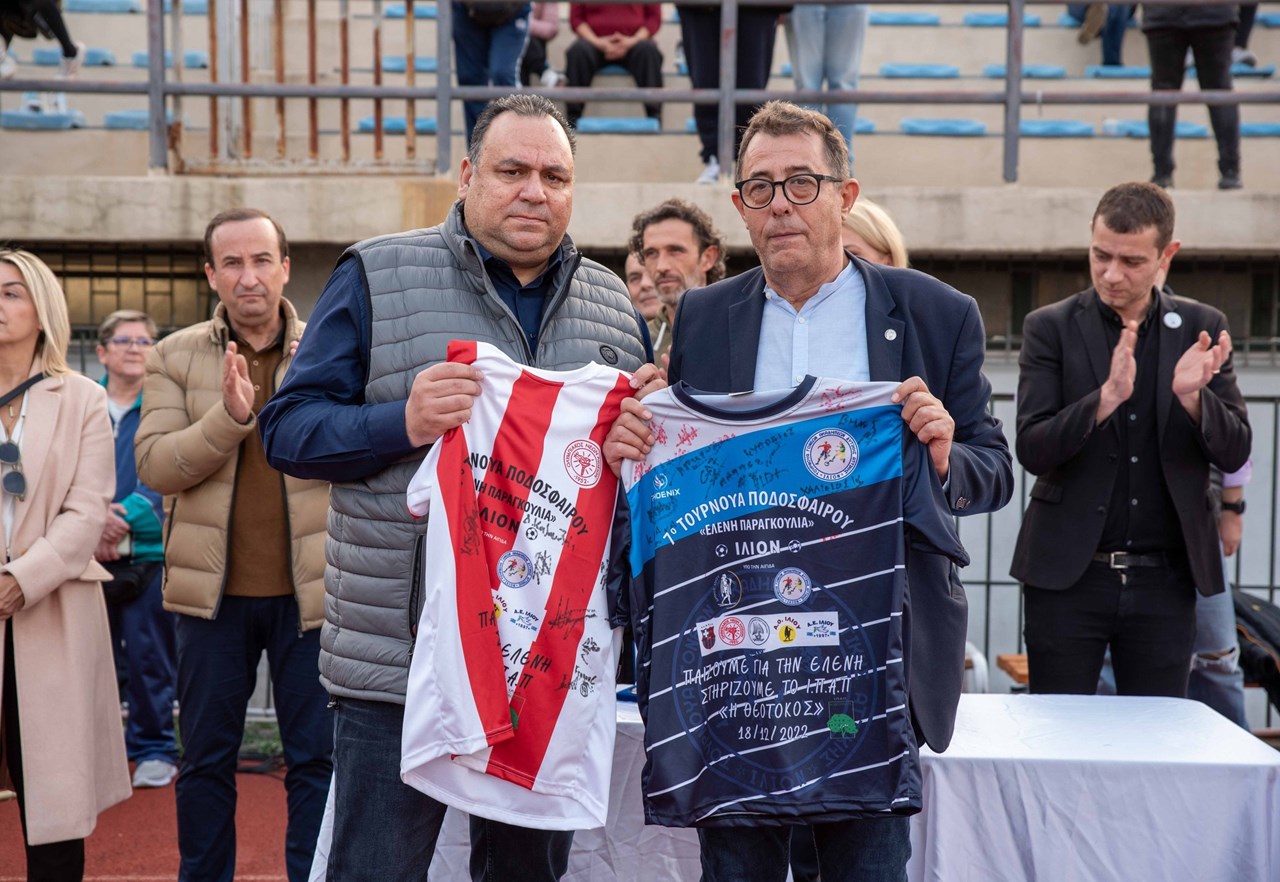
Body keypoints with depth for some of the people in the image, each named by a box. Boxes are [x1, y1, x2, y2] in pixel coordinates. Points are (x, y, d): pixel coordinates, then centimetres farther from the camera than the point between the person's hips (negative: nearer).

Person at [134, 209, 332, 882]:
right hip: (214, 591, 1)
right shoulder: (175, 356, 3)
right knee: (205, 758, 11)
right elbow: (152, 464, -7)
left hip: (309, 589, -1)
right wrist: (228, 416, -21)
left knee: (317, 759, 5)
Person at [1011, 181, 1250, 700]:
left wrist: (1192, 396, -18)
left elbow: (1235, 453, 2)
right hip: (1069, 574, -2)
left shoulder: (1202, 328, 5)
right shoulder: (1051, 328, -2)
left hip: (1165, 578, 2)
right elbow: (1031, 451, -10)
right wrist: (1107, 397, -26)